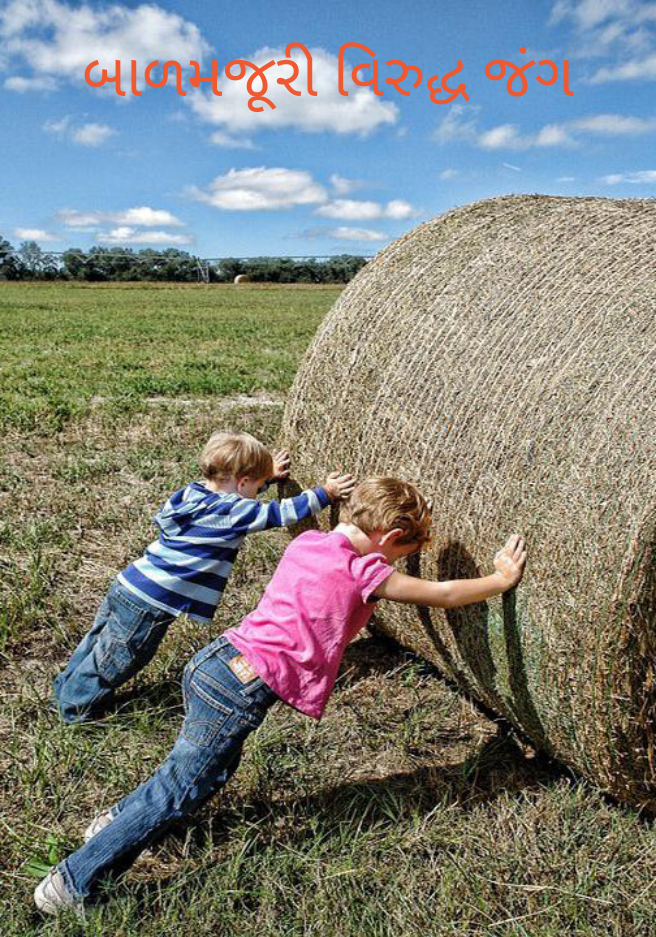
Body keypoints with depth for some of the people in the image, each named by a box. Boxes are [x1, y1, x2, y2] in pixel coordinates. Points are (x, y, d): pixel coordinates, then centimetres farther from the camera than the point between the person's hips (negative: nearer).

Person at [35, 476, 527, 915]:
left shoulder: (307, 542, 9)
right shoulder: (364, 573, -11)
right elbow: (442, 594, -1)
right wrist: (502, 579, 12)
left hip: (213, 661, 9)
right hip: (241, 689, -8)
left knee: (216, 766, 28)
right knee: (177, 793, 6)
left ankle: (116, 821, 42)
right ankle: (71, 884, 17)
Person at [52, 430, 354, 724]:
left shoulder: (194, 491, 7)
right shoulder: (230, 512, -17)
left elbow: (233, 492, 28)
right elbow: (282, 513, -12)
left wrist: (268, 475, 31)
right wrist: (324, 493, -3)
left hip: (126, 587, 8)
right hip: (149, 604, -8)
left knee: (100, 644, 25)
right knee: (116, 660, 12)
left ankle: (66, 691, 44)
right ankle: (76, 707, 30)